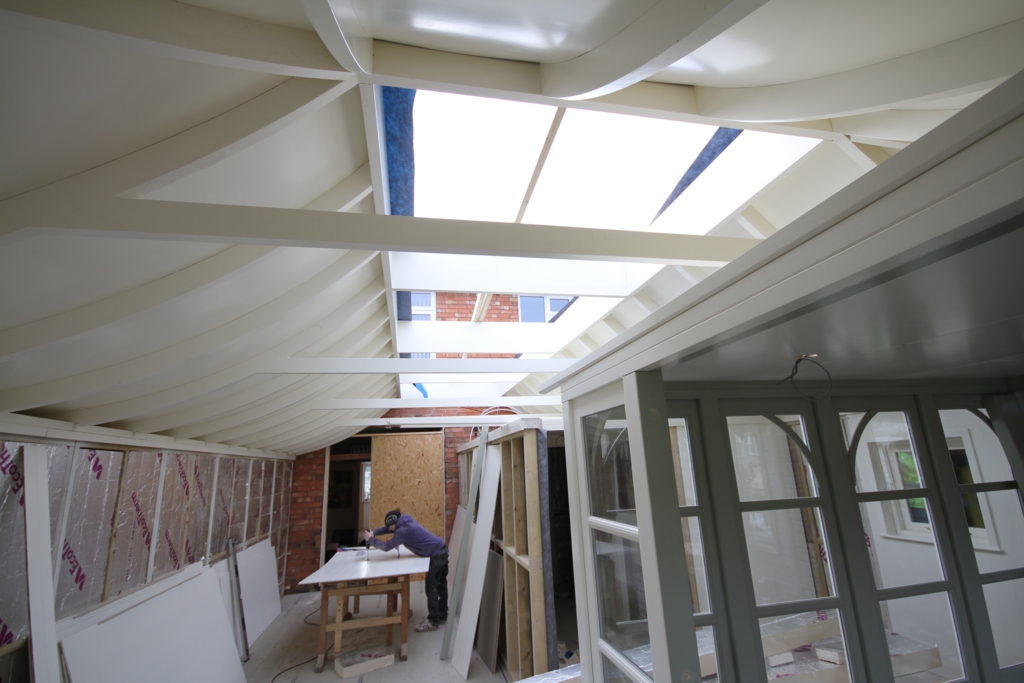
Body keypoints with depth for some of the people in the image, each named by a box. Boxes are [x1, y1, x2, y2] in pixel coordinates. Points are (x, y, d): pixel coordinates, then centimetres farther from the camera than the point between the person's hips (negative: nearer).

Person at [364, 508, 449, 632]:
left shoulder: (404, 531, -23)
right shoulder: (406, 520, 5)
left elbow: (387, 546, -16)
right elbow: (389, 528, 15)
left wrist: (371, 539, -7)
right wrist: (374, 532, 1)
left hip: (437, 555, -10)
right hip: (441, 551, 10)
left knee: (431, 588, -1)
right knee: (440, 585, 19)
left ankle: (432, 622, 8)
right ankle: (442, 615, 31)